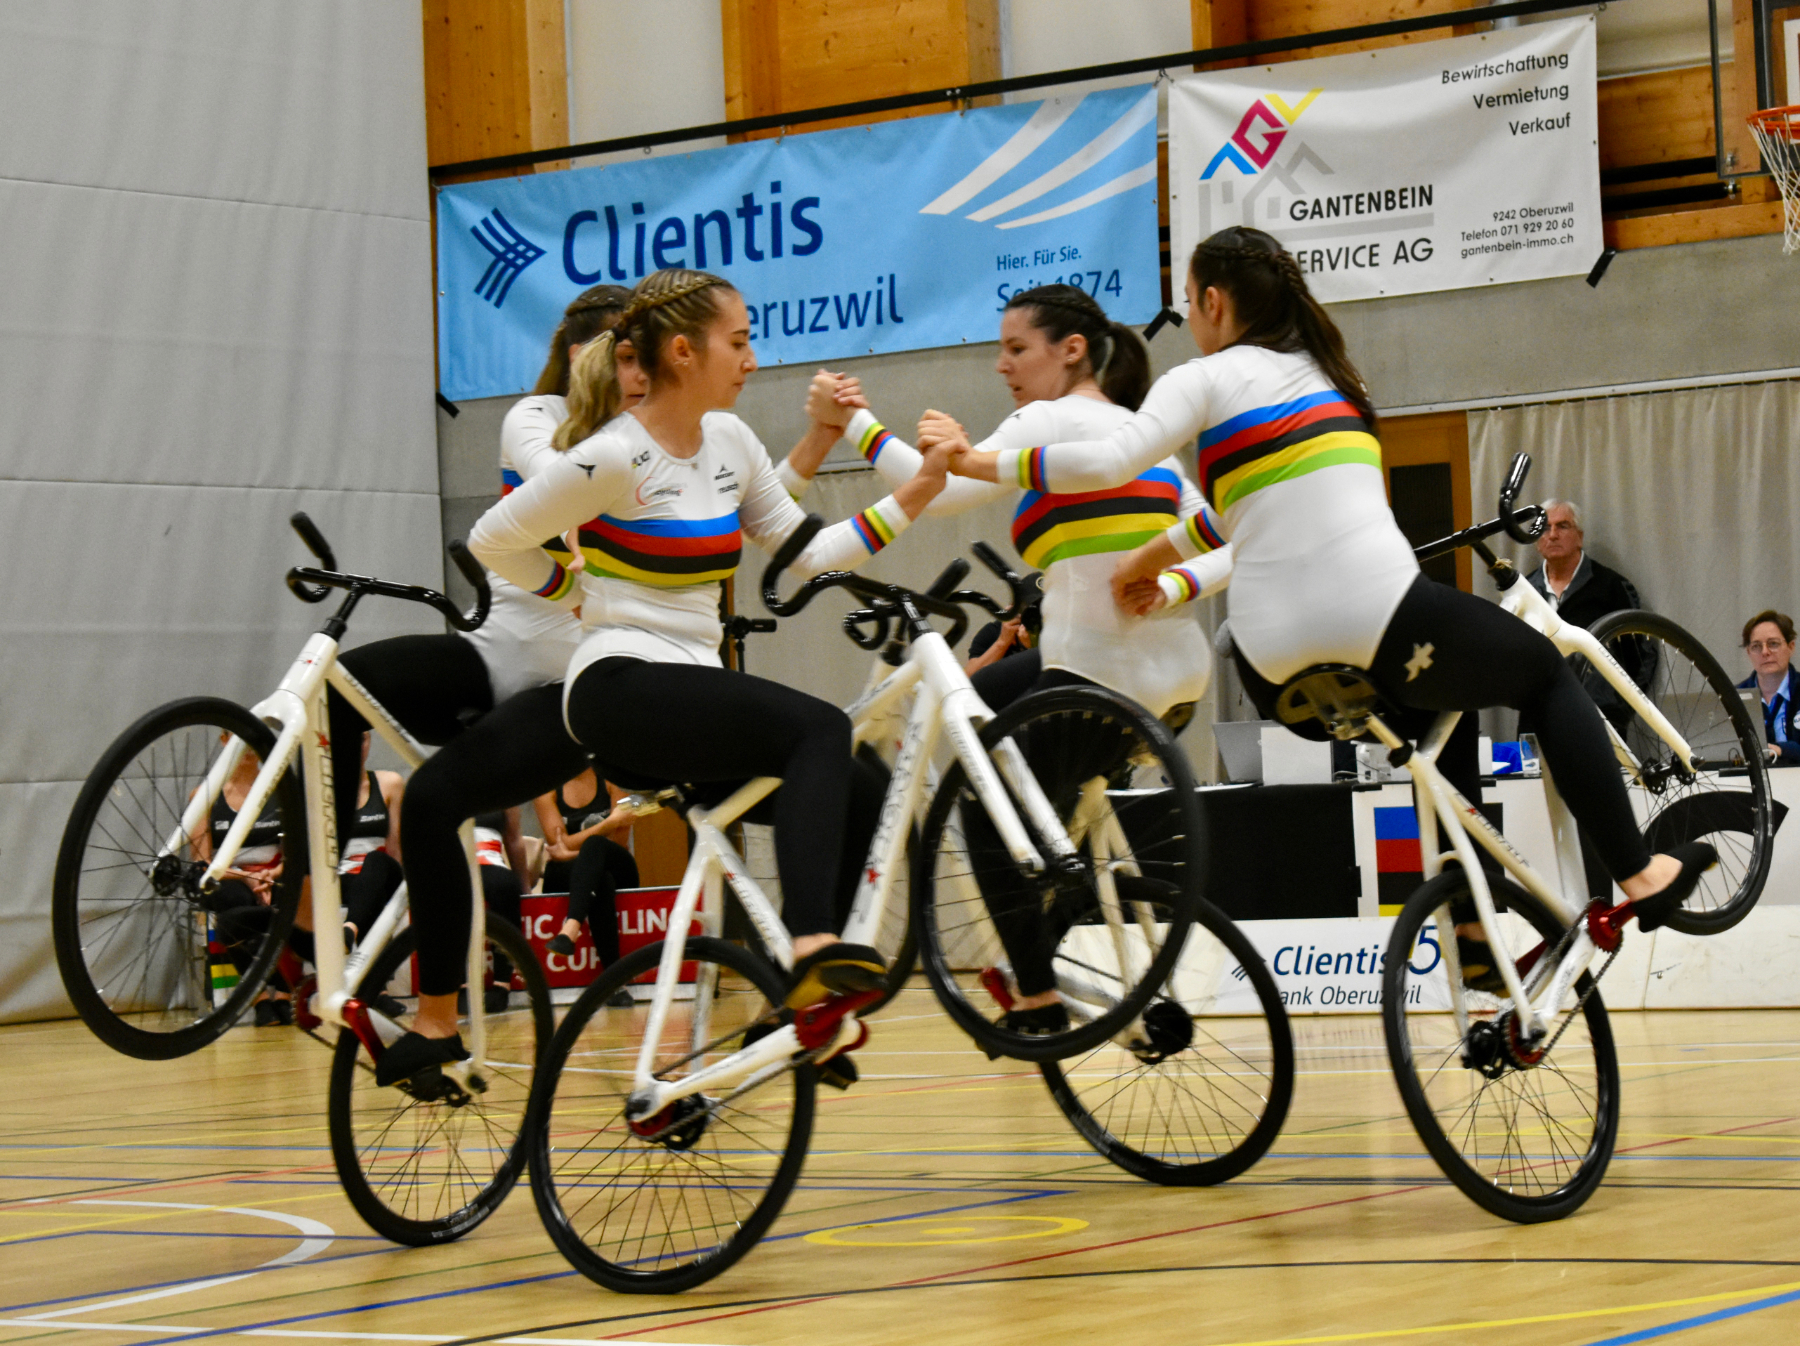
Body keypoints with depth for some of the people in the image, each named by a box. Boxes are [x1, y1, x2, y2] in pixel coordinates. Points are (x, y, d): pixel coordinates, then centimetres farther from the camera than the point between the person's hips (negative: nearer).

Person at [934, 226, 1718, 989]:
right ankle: (1638, 872, 19)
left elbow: (1108, 464, -10)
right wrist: (1170, 567, 26)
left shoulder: (1207, 379, 7)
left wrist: (979, 463, -1)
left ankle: (1472, 932, 24)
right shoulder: (1327, 375, 23)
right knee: (1547, 675, 27)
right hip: (1380, 623, 0)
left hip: (1278, 672, 0)